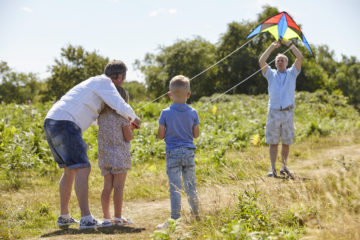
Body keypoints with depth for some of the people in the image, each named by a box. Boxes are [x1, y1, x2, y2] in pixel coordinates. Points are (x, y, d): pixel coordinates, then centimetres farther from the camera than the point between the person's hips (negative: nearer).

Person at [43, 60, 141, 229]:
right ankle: (86, 219, -18)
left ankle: (64, 217, 23)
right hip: (65, 125, -10)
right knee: (82, 170, -11)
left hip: (51, 124, 10)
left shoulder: (93, 84, 30)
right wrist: (133, 118, 12)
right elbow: (122, 108, -11)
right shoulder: (104, 82, -1)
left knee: (70, 171, 21)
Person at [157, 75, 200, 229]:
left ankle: (175, 219, -5)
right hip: (189, 152, 3)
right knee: (190, 186, 14)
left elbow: (160, 135, -6)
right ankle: (195, 214, 25)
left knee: (175, 187, -3)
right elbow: (196, 134, 3)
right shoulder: (192, 113, -2)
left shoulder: (166, 113, -8)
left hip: (173, 154, -3)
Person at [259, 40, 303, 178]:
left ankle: (284, 167, 17)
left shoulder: (292, 73, 13)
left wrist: (288, 44, 1)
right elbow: (261, 61, -2)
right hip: (274, 112, 0)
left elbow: (300, 58, 0)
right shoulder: (271, 74, 12)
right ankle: (273, 169, -1)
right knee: (273, 142, -3)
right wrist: (272, 46, 2)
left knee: (286, 142, 5)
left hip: (288, 112, 0)